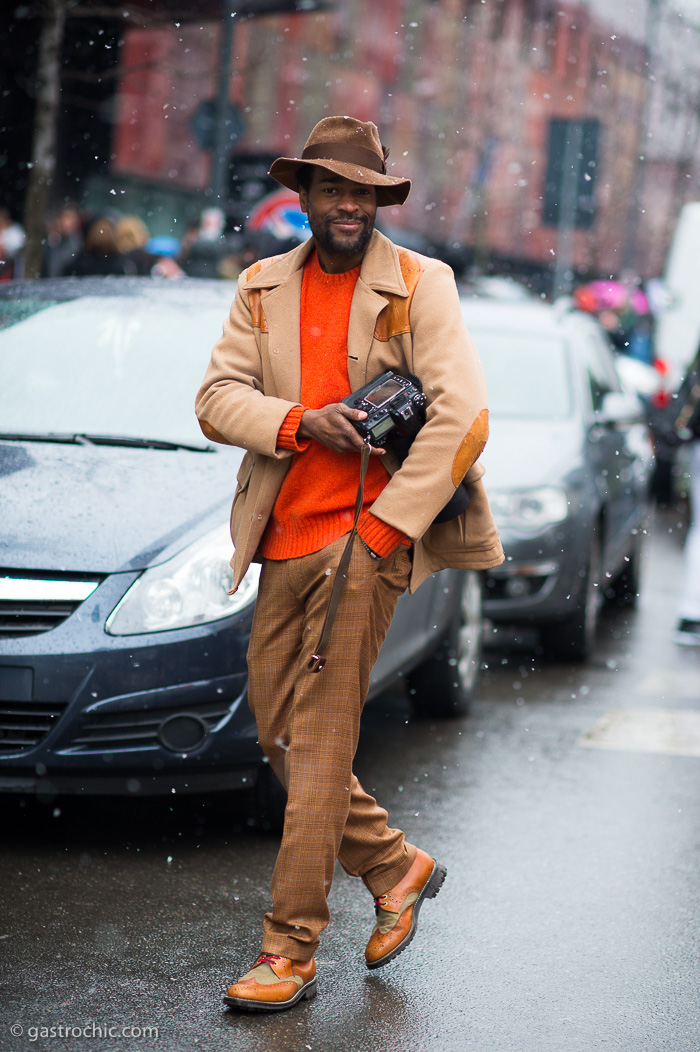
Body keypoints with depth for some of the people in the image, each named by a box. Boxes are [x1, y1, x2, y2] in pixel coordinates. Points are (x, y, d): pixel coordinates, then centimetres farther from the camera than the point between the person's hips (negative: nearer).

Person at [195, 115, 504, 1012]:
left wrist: (385, 527, -15)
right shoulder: (263, 288, 11)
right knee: (278, 729, 11)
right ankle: (397, 867, 30)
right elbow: (217, 396, 3)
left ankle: (290, 950, -2)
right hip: (285, 535, 6)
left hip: (370, 530, -6)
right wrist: (299, 421, -16)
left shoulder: (419, 285, -3)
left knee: (322, 734, -9)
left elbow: (462, 416, -12)